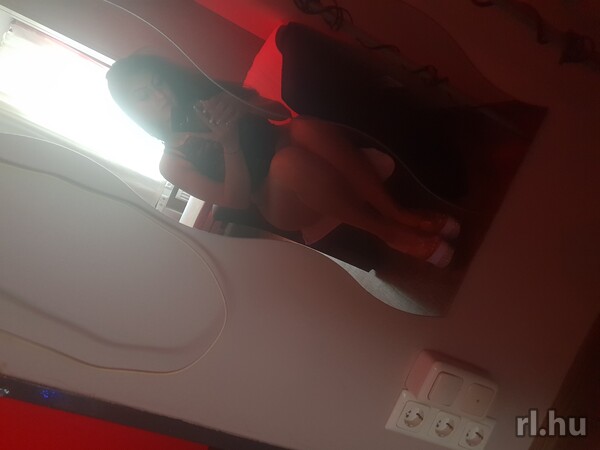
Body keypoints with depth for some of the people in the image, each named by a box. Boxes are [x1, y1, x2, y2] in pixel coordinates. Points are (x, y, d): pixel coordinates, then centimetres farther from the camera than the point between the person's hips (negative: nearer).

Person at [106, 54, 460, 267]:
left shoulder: (208, 94, 9)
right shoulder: (173, 163, -2)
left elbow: (281, 111, 6)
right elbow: (238, 200, -11)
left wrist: (239, 107, -12)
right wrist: (230, 144, -25)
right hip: (283, 206, -4)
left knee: (305, 127, -31)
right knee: (286, 158, -37)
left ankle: (399, 212, -25)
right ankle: (392, 233, -27)